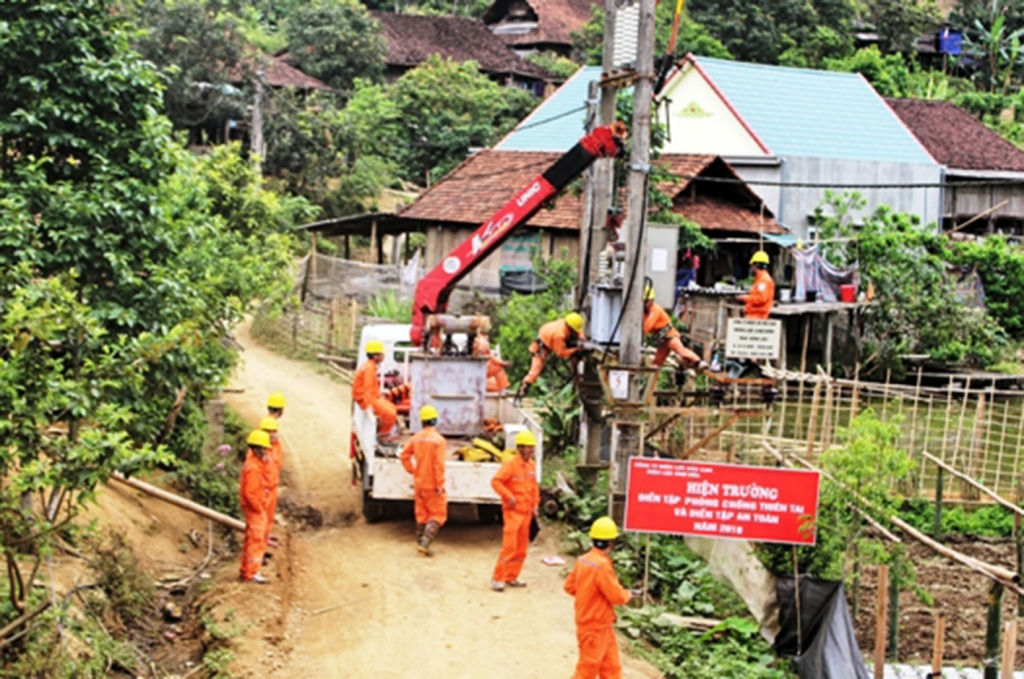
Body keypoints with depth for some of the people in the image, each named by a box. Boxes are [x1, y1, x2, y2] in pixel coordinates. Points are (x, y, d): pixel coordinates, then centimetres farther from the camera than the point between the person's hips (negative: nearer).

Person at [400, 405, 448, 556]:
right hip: (432, 485, -6)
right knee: (437, 515, 2)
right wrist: (440, 485, -15)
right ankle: (425, 542, -11)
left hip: (419, 483, 6)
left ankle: (420, 542, 22)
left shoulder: (416, 438, 1)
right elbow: (439, 464, -21)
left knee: (422, 514, 17)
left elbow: (405, 456, 6)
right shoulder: (439, 440, -18)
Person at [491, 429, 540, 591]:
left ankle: (511, 577, 21)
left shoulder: (531, 465, 8)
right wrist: (509, 496, -21)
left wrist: (535, 505, 11)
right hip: (513, 511, -7)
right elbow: (496, 481, -16)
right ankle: (498, 578, -3)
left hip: (526, 512, 7)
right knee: (509, 546, -11)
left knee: (521, 547, 11)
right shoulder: (510, 464, -13)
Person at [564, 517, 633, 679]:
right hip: (594, 628, -9)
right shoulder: (602, 565, -25)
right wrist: (628, 594, -1)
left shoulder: (583, 560, 1)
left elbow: (570, 586, 12)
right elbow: (616, 596, -21)